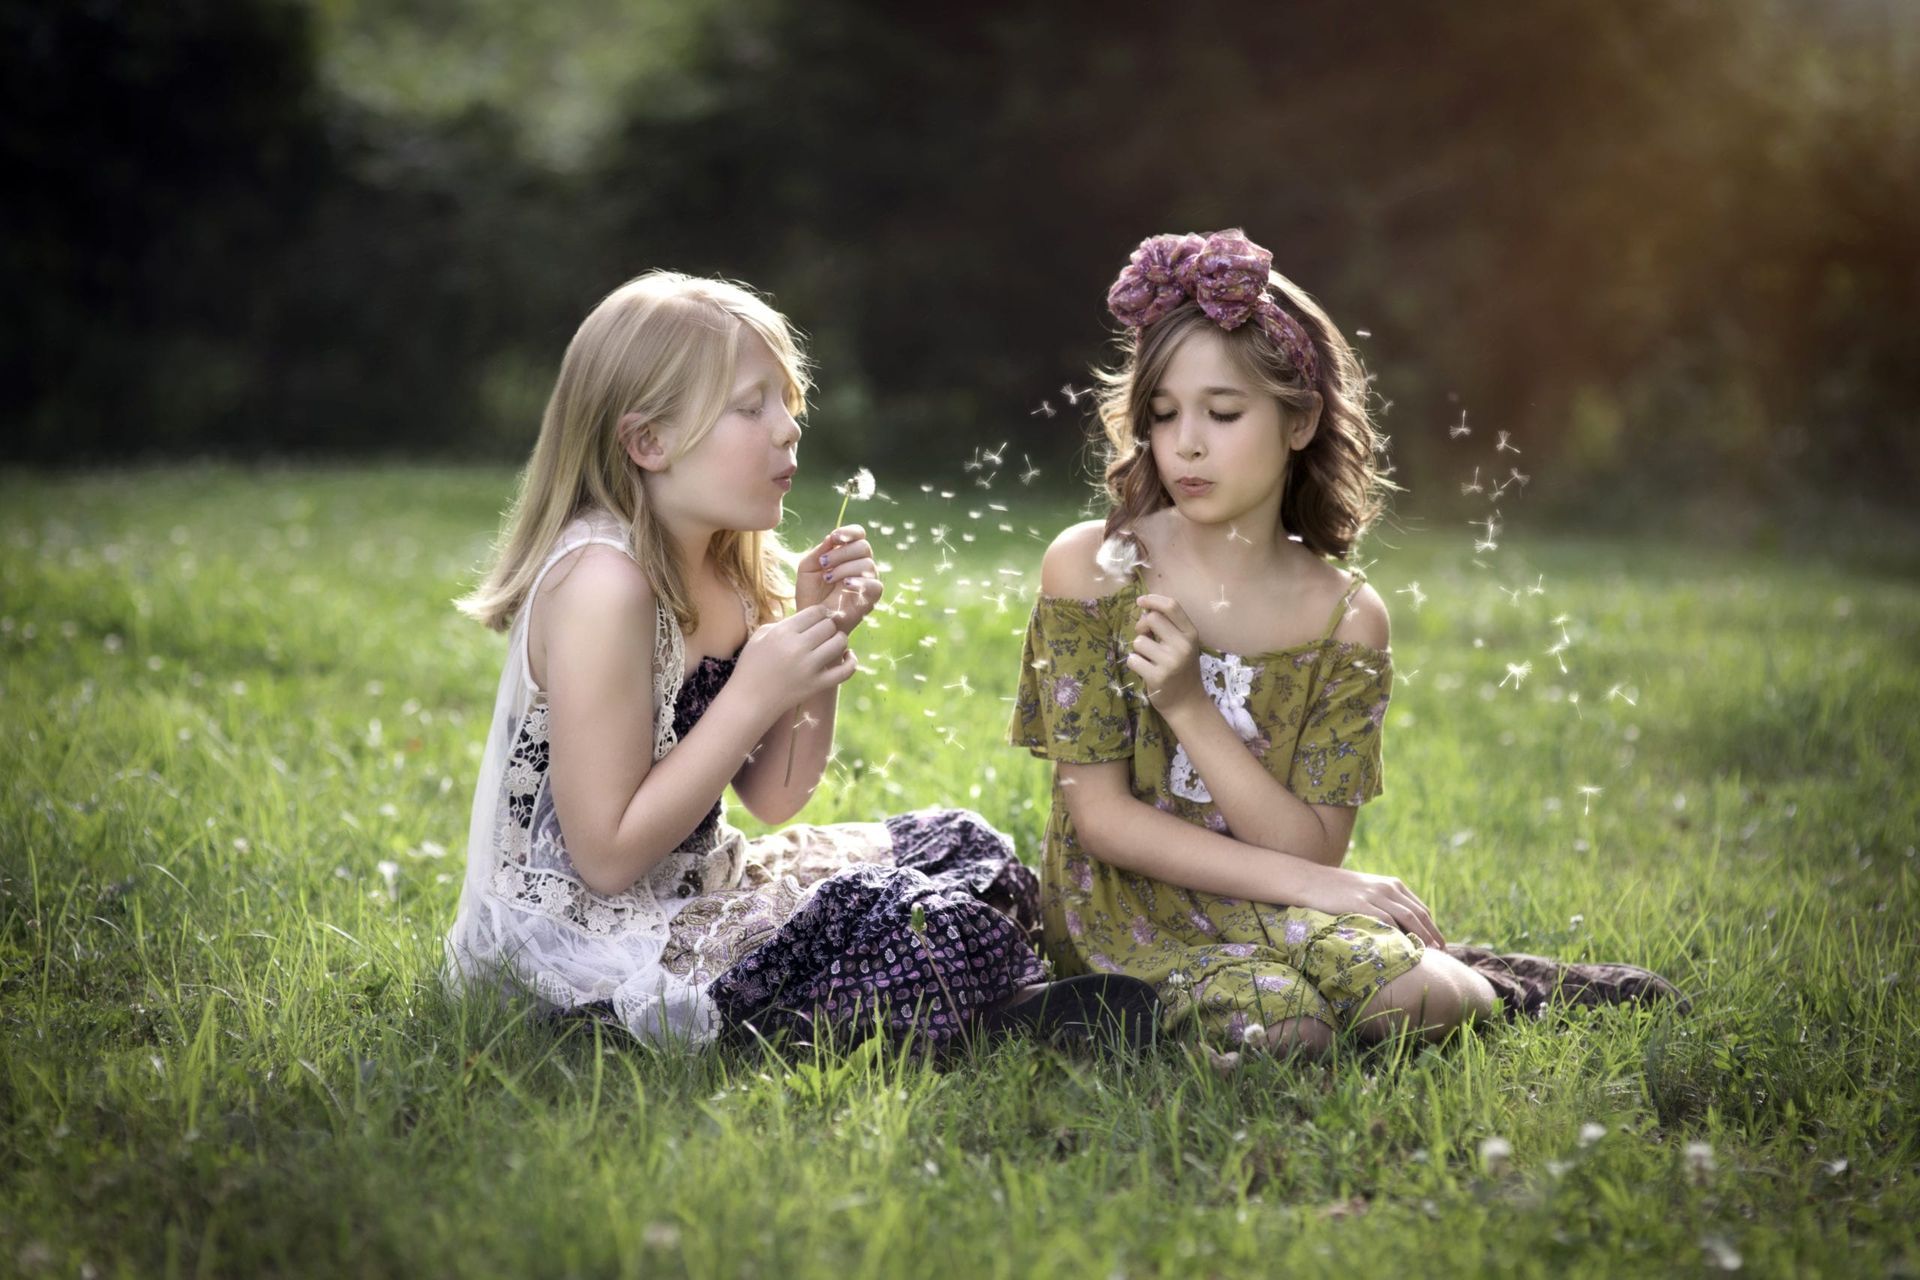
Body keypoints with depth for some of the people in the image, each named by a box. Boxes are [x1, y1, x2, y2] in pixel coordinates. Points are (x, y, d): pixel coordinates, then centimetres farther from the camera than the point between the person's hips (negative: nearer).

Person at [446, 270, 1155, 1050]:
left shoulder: (722, 568, 5)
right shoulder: (602, 583, -22)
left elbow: (772, 799, 7)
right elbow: (607, 856, -25)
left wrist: (825, 634, -6)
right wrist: (755, 693, -24)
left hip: (698, 890, 10)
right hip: (585, 937, -10)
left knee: (956, 845, 9)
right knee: (924, 937, -21)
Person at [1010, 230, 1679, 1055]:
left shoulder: (1347, 619, -1)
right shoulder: (1089, 567, -7)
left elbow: (1314, 847, -8)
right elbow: (1100, 815, -9)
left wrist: (1189, 707, -21)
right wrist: (1306, 883, -17)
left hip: (1266, 907, 2)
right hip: (1121, 902, -1)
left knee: (1410, 997, -30)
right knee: (1280, 1023, -32)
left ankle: (1483, 987, 5)